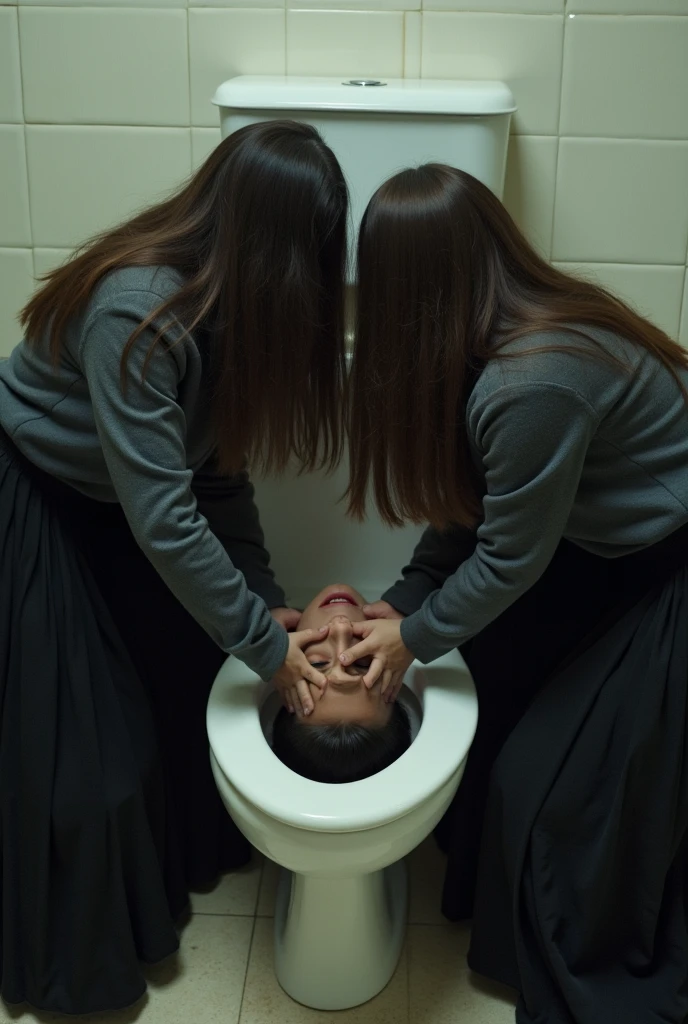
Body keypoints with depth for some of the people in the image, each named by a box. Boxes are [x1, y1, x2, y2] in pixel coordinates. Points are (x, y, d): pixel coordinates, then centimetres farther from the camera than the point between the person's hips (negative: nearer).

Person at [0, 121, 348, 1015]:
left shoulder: (224, 306, -11)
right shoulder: (137, 313, -36)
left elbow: (218, 470, -4)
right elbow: (163, 519, -34)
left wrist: (266, 603, -9)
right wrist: (263, 642, -25)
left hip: (109, 500, 8)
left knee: (187, 664, 12)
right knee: (78, 736, 1)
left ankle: (178, 858, 39)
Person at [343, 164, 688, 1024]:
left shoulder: (533, 384, -33)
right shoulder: (505, 332, -5)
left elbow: (511, 558, -21)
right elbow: (465, 499, 2)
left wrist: (415, 637, -7)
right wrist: (402, 600, 1)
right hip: (608, 548, 9)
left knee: (565, 786, 1)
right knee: (495, 692, 13)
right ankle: (493, 900, 38)